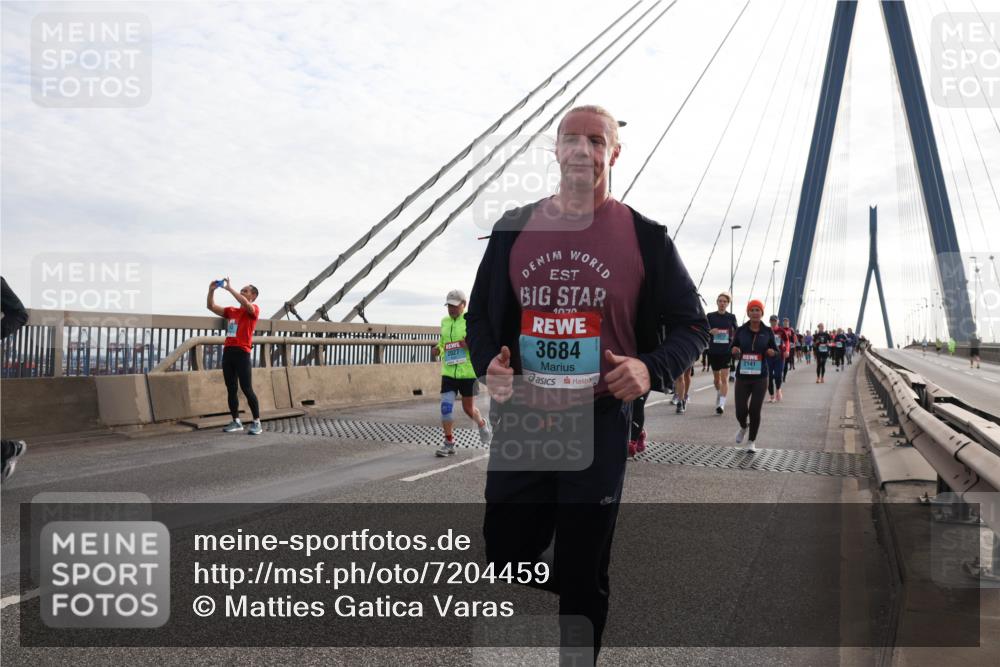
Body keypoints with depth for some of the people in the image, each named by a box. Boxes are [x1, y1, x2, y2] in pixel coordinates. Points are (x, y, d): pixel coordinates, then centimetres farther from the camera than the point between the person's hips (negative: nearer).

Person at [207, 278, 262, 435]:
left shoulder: (254, 309, 1)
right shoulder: (231, 311, 19)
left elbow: (246, 304, -21)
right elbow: (211, 307, 19)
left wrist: (229, 288, -18)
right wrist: (211, 291, 5)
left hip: (242, 352, -7)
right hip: (228, 351, 7)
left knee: (246, 389, -7)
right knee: (231, 389, 7)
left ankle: (257, 423, -1)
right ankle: (236, 422, 14)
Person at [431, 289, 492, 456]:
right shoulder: (444, 321, 10)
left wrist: (471, 343, -25)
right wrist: (438, 350, 3)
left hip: (468, 372, -4)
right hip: (448, 372, 4)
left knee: (468, 408, 9)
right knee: (446, 406, -7)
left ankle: (482, 424, 41)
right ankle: (449, 443, 4)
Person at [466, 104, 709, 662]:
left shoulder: (645, 237, -1)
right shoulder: (515, 229, 6)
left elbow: (691, 324, 4)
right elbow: (482, 316, 13)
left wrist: (651, 368, -15)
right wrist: (489, 363, -8)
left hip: (600, 427, -2)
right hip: (519, 423, 2)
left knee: (583, 578, 10)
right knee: (504, 563, 12)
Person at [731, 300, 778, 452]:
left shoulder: (768, 332, 1)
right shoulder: (741, 331, 2)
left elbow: (777, 353, 6)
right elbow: (733, 354, 9)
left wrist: (773, 352, -16)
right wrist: (734, 352, -14)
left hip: (760, 378, -1)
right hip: (742, 376, 1)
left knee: (755, 411, -3)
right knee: (741, 411, -1)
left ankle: (752, 442, 18)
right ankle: (743, 427, 35)